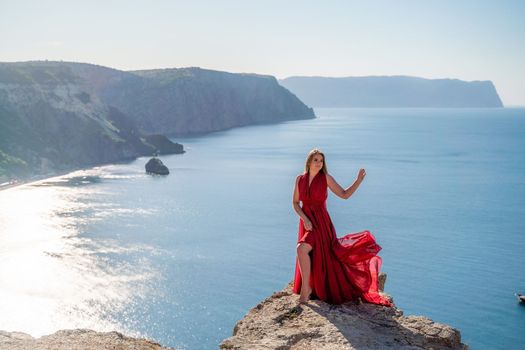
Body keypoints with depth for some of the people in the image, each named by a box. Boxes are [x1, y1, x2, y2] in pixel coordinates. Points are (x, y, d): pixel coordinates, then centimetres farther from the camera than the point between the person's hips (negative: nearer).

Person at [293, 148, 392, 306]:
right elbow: (295, 203, 5)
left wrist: (359, 180, -15)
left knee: (301, 249, -27)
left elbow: (345, 195, -5)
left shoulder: (326, 177, -7)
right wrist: (305, 219, -10)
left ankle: (305, 288, -14)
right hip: (306, 223, 5)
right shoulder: (300, 179, 2)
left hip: (321, 223, -5)